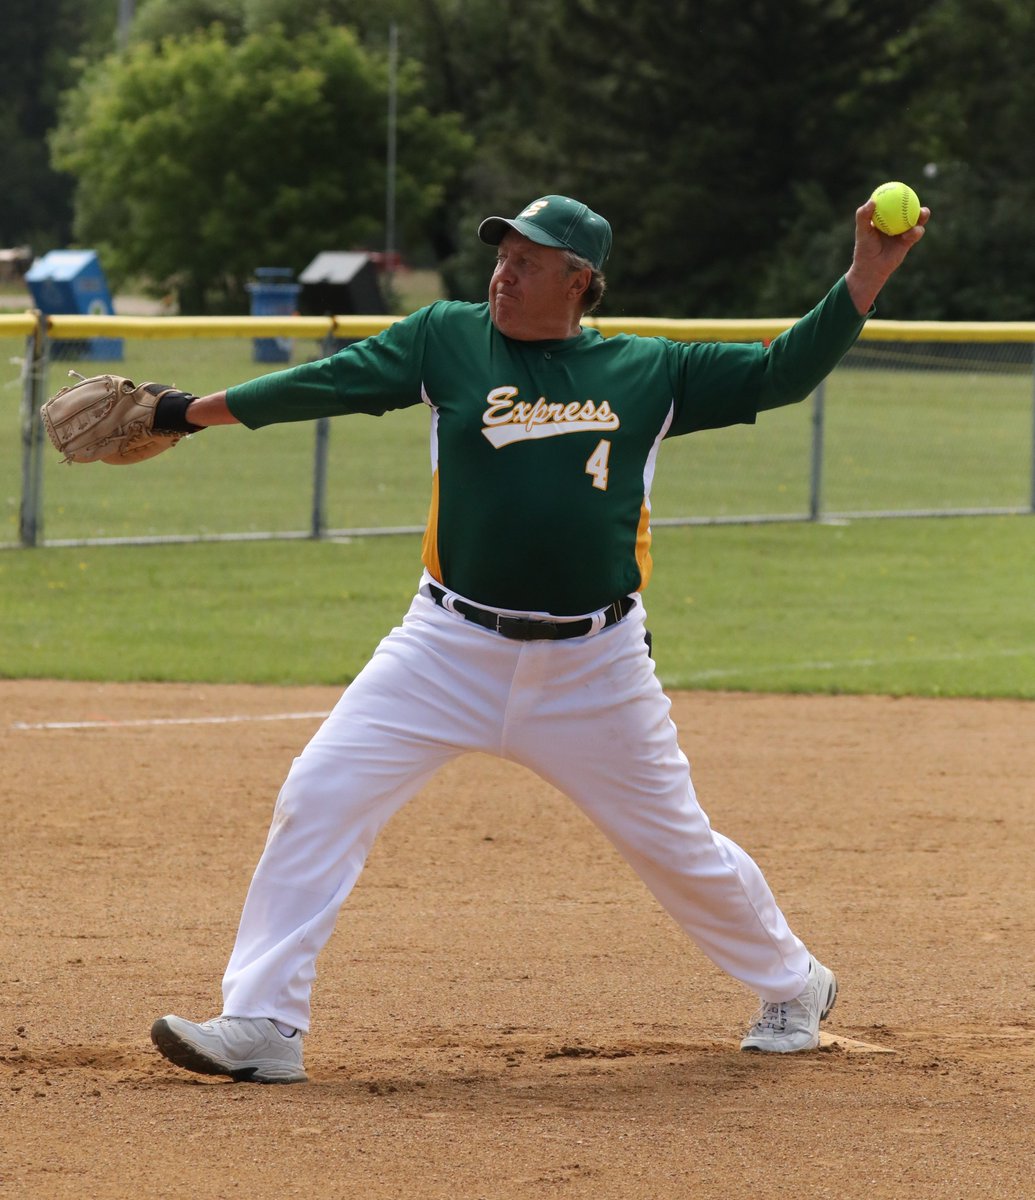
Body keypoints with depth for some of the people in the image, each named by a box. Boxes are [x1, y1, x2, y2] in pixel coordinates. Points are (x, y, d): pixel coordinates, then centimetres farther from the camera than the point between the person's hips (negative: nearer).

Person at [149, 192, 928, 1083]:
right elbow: (337, 382, -1)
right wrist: (203, 410, -8)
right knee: (319, 798, -13)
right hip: (450, 648, 1)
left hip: (596, 670, -1)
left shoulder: (649, 373, 2)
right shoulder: (450, 339, 4)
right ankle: (263, 1022, -9)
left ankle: (794, 984, 36)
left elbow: (779, 375, 2)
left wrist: (865, 280, -9)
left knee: (676, 844, 10)